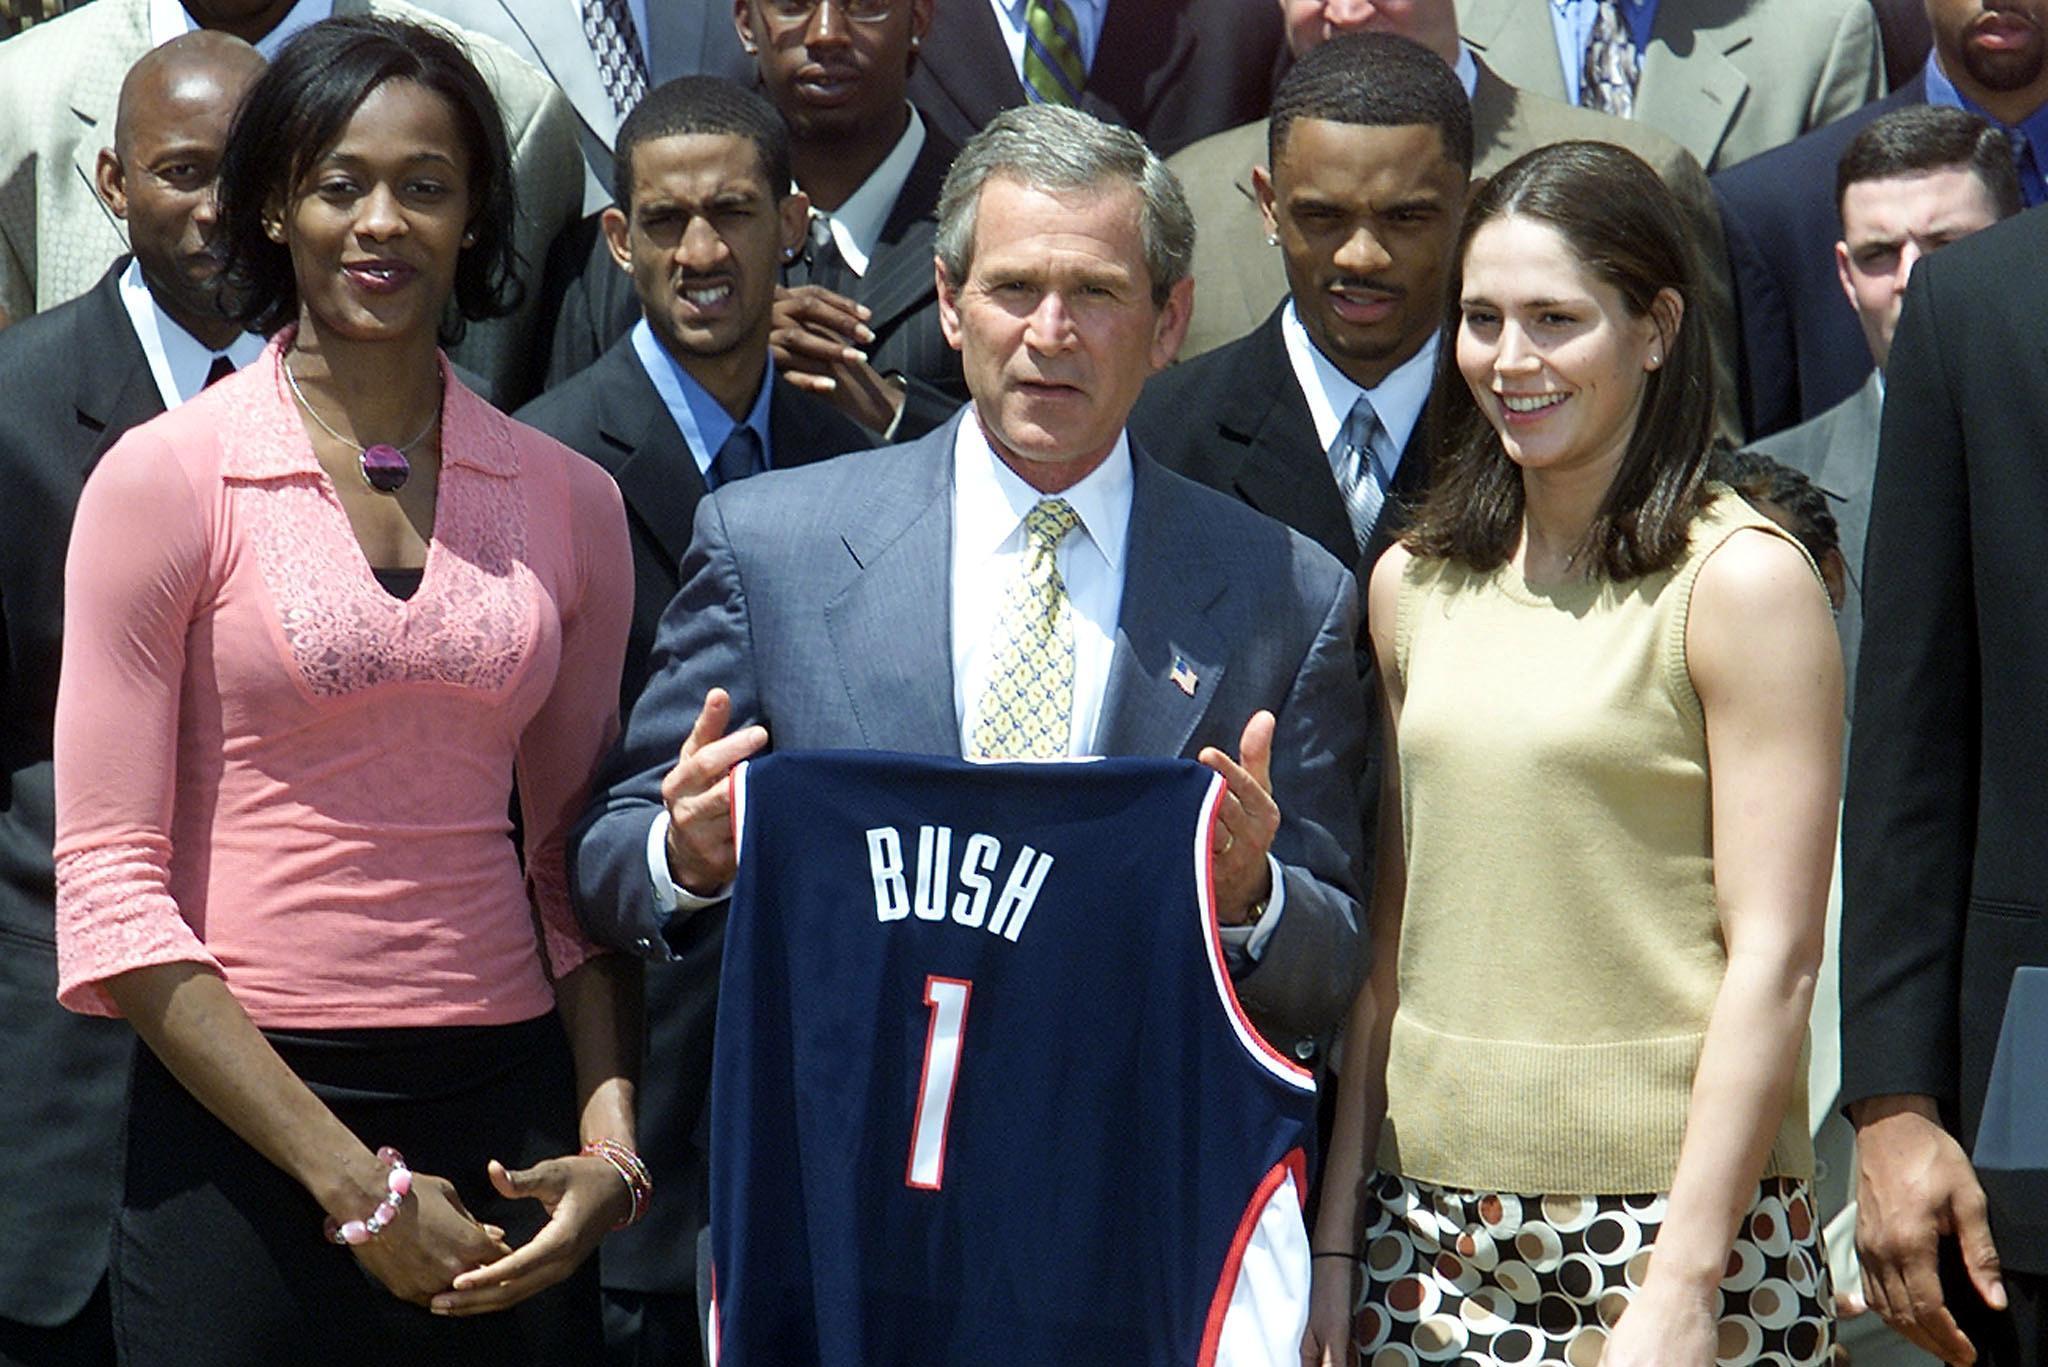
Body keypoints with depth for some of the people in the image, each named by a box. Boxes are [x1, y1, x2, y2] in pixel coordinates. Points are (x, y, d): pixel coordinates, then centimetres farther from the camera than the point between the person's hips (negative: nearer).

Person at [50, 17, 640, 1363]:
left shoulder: (569, 499, 7)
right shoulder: (166, 479, -4)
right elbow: (112, 895, -6)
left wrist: (609, 1146, -2)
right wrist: (348, 1178, -12)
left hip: (507, 1104, 3)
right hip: (240, 1120, -3)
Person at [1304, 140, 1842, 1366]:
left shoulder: (1742, 578, -7)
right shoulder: (1415, 584, 10)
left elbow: (1773, 958, -11)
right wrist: (1337, 1234, 9)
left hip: (1669, 1212, -5)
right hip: (1436, 1219, 5)